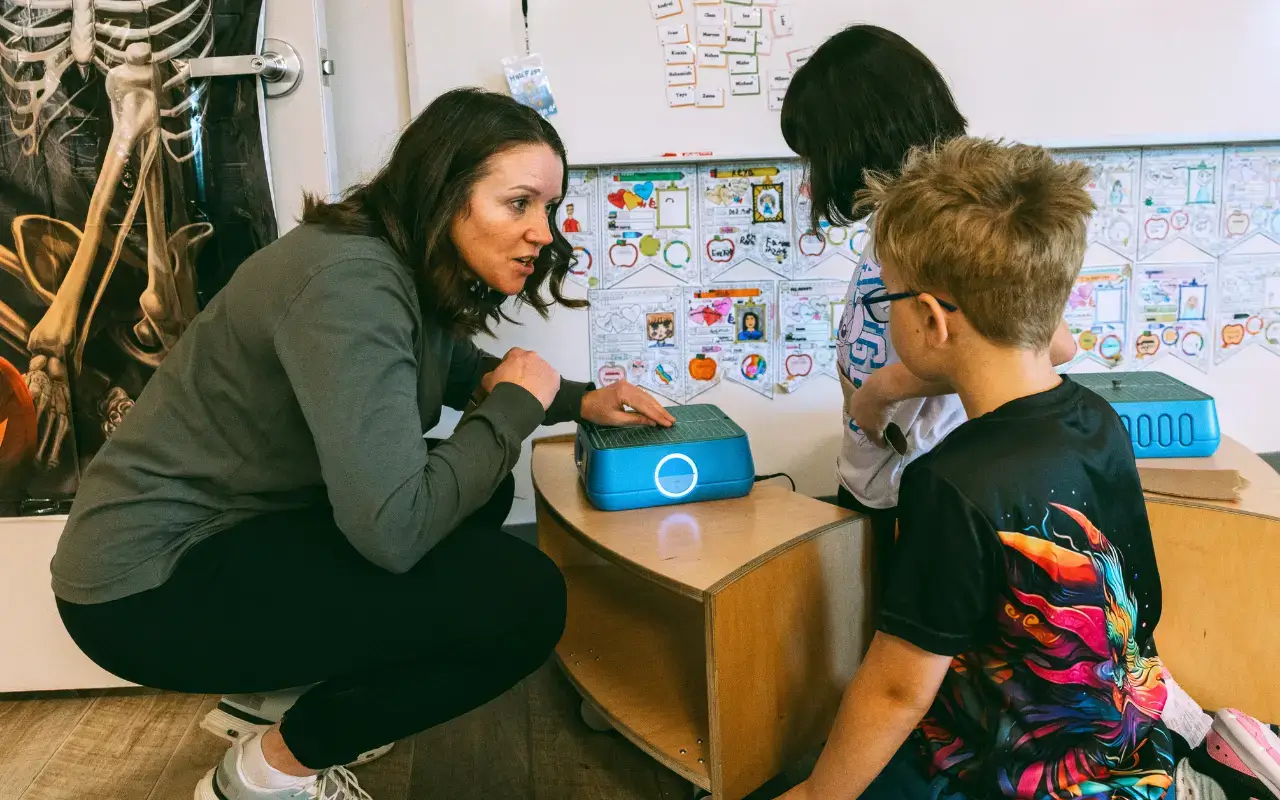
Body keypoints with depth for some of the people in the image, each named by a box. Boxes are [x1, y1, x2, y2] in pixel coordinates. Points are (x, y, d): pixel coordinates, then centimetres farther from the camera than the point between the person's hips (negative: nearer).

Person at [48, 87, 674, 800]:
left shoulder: (418, 270, 1)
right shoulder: (352, 284, -27)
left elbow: (464, 371, 22)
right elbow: (393, 529, -34)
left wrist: (579, 400, 5)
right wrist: (514, 405, -19)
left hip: (244, 525, 10)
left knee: (481, 492, 11)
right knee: (523, 598, -18)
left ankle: (279, 688, 15)